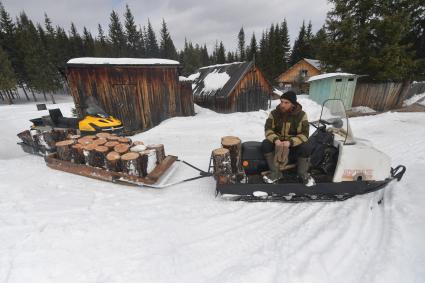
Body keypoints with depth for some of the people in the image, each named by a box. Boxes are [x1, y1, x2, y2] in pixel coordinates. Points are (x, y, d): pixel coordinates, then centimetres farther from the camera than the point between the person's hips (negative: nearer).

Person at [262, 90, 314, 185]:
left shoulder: (301, 115, -10)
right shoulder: (274, 113, -6)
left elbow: (304, 134, -17)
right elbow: (268, 129, -11)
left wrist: (290, 142, -36)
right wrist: (275, 139, -33)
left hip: (294, 143, -1)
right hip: (277, 142, 1)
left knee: (306, 148, -30)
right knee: (265, 144, -27)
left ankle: (303, 173, -1)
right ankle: (275, 172, -12)